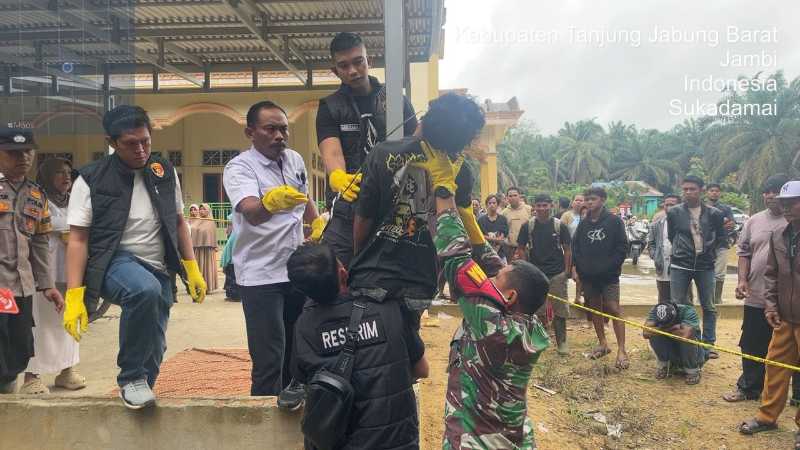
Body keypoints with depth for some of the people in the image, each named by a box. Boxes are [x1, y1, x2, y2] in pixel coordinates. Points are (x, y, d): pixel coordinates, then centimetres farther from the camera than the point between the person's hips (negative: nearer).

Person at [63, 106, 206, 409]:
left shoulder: (165, 172, 6)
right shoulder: (91, 180, -5)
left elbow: (178, 222, 15)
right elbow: (78, 240, -7)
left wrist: (192, 270, 10)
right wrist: (74, 297, -15)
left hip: (157, 269, 5)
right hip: (114, 262, -4)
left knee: (154, 350, 4)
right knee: (145, 290, -37)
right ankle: (131, 379, -18)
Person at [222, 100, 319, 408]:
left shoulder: (295, 160, 7)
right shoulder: (239, 168, -13)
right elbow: (251, 212, -34)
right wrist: (271, 201, -53)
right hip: (261, 276, -6)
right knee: (268, 360, -5)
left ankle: (290, 394, 36)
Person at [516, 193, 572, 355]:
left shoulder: (560, 226, -2)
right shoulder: (528, 226, 0)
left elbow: (567, 249, 2)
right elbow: (521, 249, 5)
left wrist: (567, 270, -4)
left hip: (557, 274, -1)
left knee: (559, 309, 3)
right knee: (537, 309, 9)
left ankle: (561, 342, 15)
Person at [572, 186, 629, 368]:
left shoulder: (614, 221, -3)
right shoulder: (583, 224, 10)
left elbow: (622, 247, -6)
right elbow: (575, 247, 12)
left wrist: (610, 267, -12)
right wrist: (578, 267, -1)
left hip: (609, 276, -5)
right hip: (588, 276, 5)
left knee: (614, 309, -10)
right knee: (595, 309, 11)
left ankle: (622, 350, -6)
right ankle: (603, 344, 23)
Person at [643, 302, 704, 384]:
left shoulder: (688, 311, -24)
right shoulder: (656, 311, -15)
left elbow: (685, 335, -40)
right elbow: (646, 333, -30)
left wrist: (667, 329, -24)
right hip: (671, 355, 2)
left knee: (687, 338, -33)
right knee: (654, 334, -23)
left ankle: (692, 371, -9)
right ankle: (663, 365, -1)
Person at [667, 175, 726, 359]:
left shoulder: (713, 213, -2)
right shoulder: (674, 212, -3)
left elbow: (721, 235, 12)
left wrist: (709, 249, 5)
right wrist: (682, 250, 9)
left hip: (705, 266, 1)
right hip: (680, 266, -1)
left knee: (709, 307, 8)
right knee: (677, 306, 3)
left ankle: (709, 344, 18)